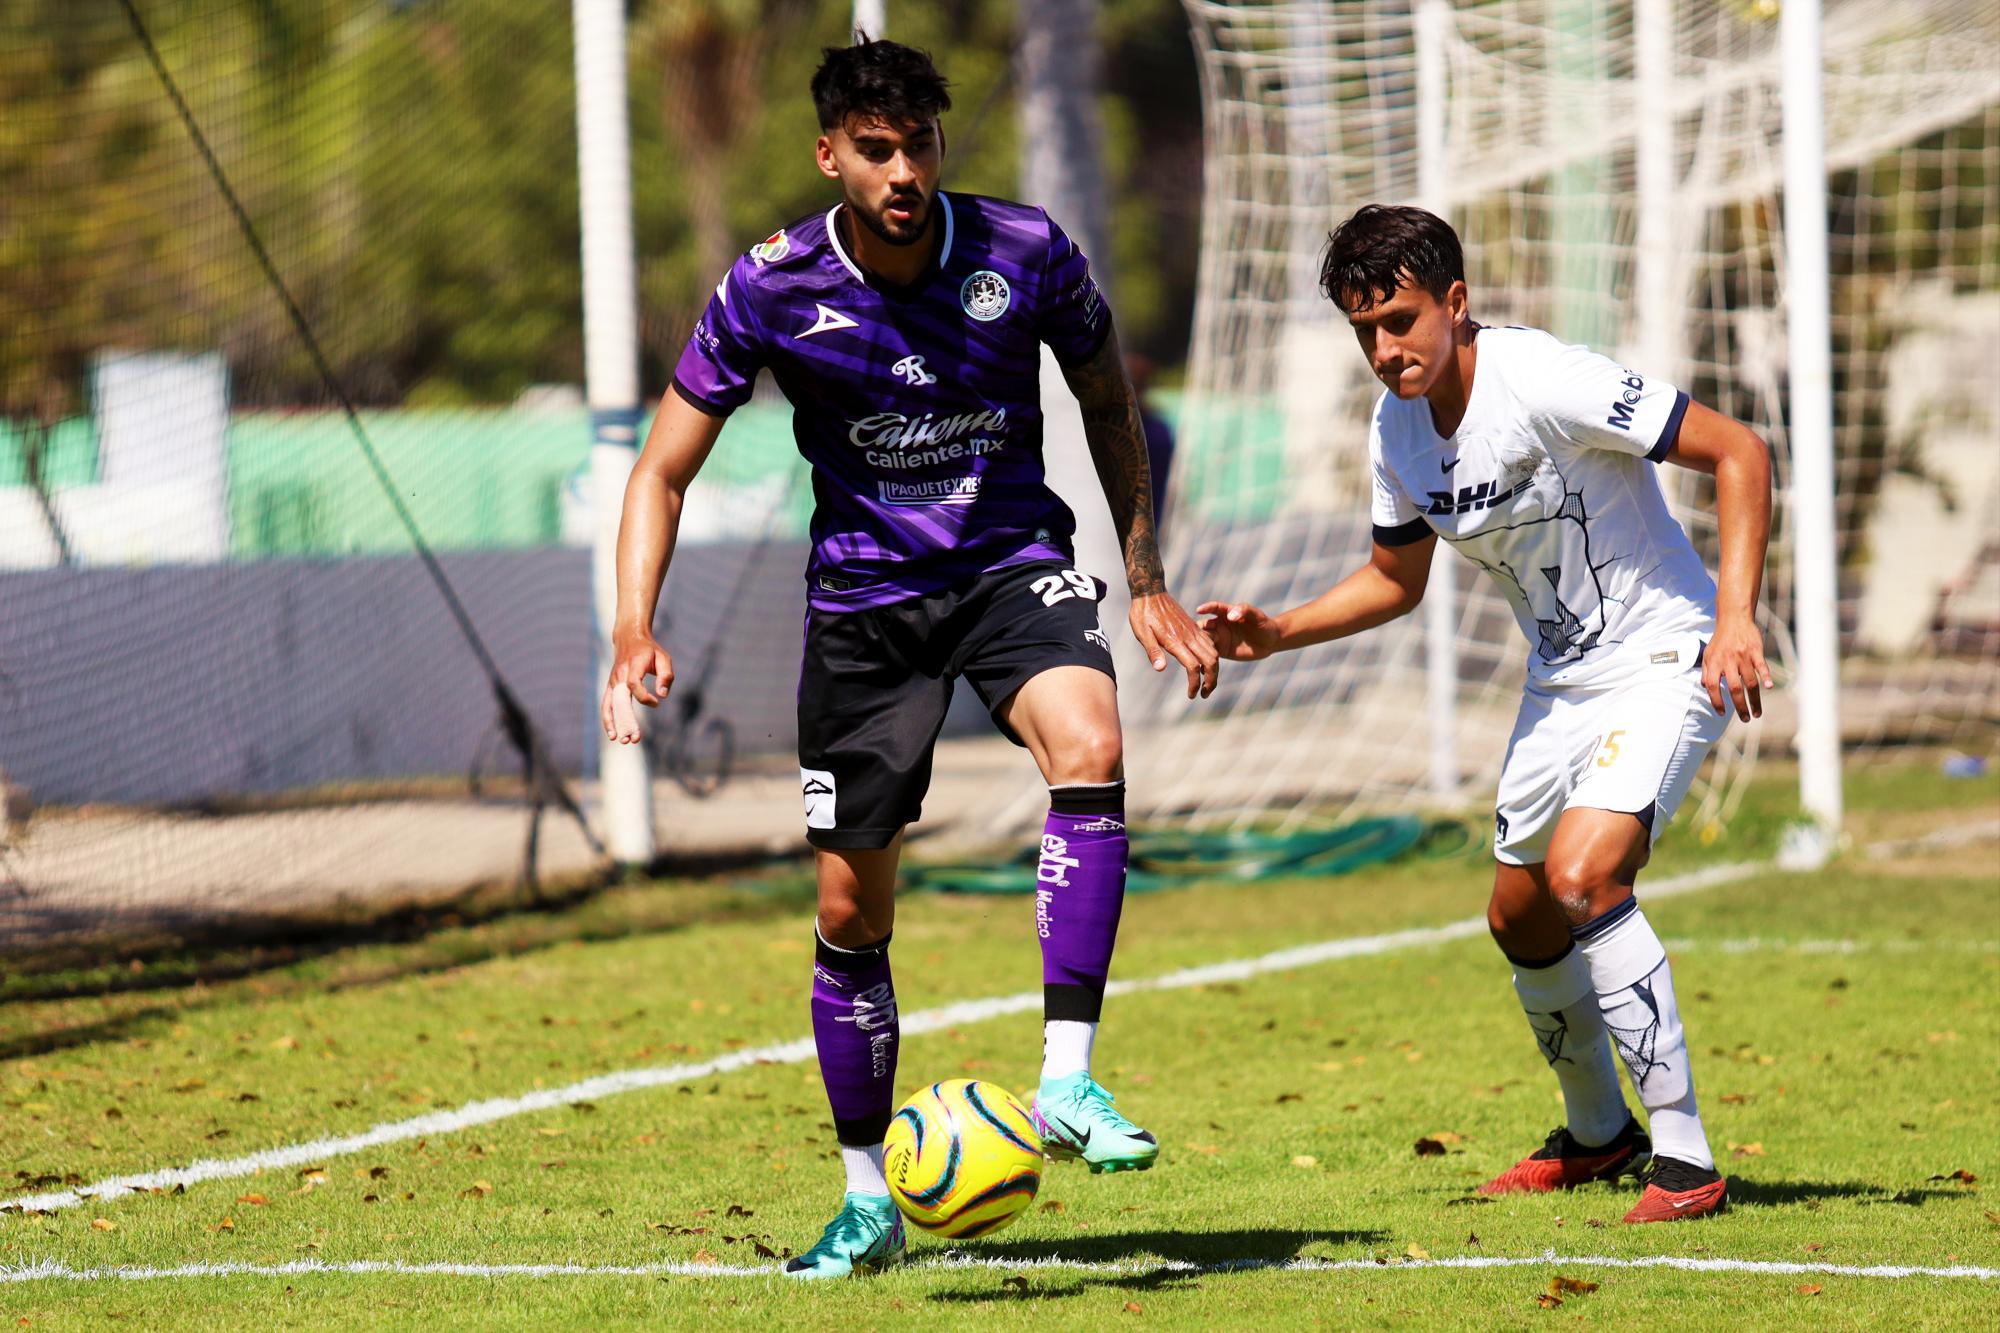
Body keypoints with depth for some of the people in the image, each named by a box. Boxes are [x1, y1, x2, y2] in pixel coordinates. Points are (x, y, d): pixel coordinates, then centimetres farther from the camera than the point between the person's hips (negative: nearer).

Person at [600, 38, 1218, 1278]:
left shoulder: (1025, 252, -11)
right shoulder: (772, 290, -12)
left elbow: (1109, 403, 8)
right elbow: (664, 471, -2)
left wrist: (1148, 581, 5)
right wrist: (635, 634, -17)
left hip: (1012, 562, 0)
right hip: (864, 596, 1)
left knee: (1089, 748, -32)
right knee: (851, 908, 2)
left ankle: (1067, 1079, -28)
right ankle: (869, 1201, 20)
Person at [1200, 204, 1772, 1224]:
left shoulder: (1545, 383, -25)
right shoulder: (1396, 433, -1)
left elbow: (1738, 451, -22)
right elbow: (1396, 578, 17)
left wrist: (1735, 619, -30)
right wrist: (1274, 634, 3)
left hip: (1664, 659, -8)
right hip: (1561, 679, 8)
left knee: (1583, 875, -27)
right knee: (1520, 919, 15)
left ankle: (1684, 1159, -20)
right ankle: (1599, 1135, 40)